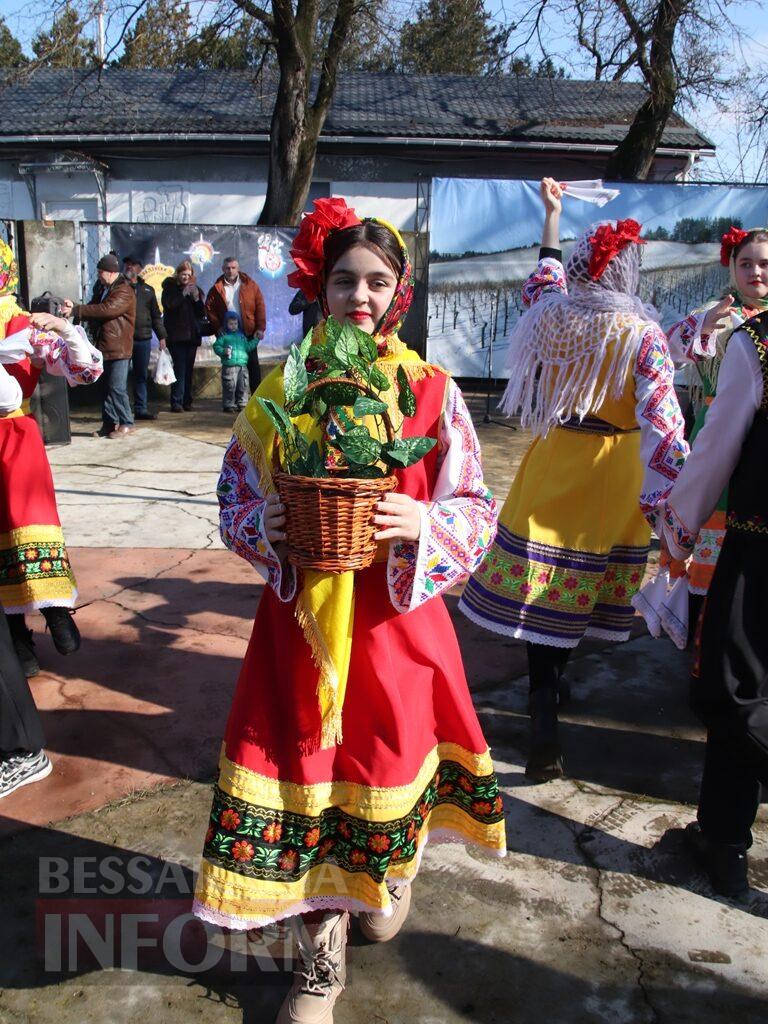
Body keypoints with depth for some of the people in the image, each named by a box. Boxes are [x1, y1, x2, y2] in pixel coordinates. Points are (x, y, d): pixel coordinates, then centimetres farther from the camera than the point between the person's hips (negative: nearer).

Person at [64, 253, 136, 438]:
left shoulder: (124, 291, -12)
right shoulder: (101, 289, 16)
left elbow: (107, 309, -25)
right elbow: (92, 309, 15)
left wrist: (76, 310, -22)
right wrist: (74, 308, -6)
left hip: (118, 348, -8)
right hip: (103, 346, 8)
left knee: (117, 388, -7)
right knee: (106, 387, 11)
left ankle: (126, 423, 4)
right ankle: (109, 423, 17)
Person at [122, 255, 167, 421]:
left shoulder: (148, 290, 16)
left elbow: (156, 315, 18)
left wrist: (161, 336, 11)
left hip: (143, 339, 3)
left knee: (141, 376, 7)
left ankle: (141, 409, 12)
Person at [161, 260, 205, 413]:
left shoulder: (195, 289, 13)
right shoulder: (169, 288, 3)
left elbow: (202, 314, 8)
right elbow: (169, 305, -15)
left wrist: (197, 298, -6)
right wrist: (183, 294, -17)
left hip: (192, 335, 4)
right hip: (176, 336, -4)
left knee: (188, 369, 4)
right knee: (180, 367, -12)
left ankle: (187, 401, 9)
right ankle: (176, 402, -10)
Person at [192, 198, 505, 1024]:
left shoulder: (433, 391, -3)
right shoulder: (281, 389, 1)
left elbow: (475, 511, -1)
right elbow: (235, 499, 5)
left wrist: (420, 524, -21)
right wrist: (275, 527, -15)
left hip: (397, 616, 0)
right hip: (301, 616, 1)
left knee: (390, 753, 14)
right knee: (305, 764, 6)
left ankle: (387, 881, 50)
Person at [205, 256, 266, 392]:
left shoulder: (249, 284, 1)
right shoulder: (217, 288, 4)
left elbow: (260, 306, -2)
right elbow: (209, 308, 2)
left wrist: (260, 328, -9)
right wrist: (217, 326, -9)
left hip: (248, 332, -1)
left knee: (253, 364, 2)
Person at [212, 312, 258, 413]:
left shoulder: (241, 336, 19)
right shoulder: (224, 336, 3)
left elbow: (248, 347, 22)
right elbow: (216, 346, 1)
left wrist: (255, 340, 16)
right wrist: (223, 351, -16)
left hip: (242, 365, 5)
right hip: (229, 366, -5)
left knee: (243, 386, 6)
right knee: (229, 386, -5)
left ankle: (242, 404, 16)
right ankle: (229, 405, 3)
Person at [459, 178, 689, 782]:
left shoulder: (550, 316, -3)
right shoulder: (643, 335, -12)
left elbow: (544, 278, 22)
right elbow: (661, 422, -17)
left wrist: (551, 216, 35)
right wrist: (666, 501, -16)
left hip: (552, 462, 2)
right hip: (611, 474, -1)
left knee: (541, 586, 4)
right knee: (583, 585, 15)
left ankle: (545, 709, 1)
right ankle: (555, 684, 36)